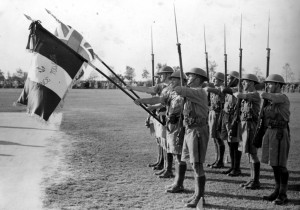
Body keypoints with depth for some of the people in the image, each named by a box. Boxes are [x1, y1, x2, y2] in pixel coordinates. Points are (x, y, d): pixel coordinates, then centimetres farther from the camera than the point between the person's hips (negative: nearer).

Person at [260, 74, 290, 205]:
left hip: (279, 134, -8)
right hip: (269, 132, 8)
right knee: (273, 164, 12)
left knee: (280, 165, -3)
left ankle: (283, 195, 6)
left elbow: (263, 95, -23)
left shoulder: (282, 98, -13)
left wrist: (266, 95, -3)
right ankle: (277, 191, 21)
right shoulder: (271, 100, 13)